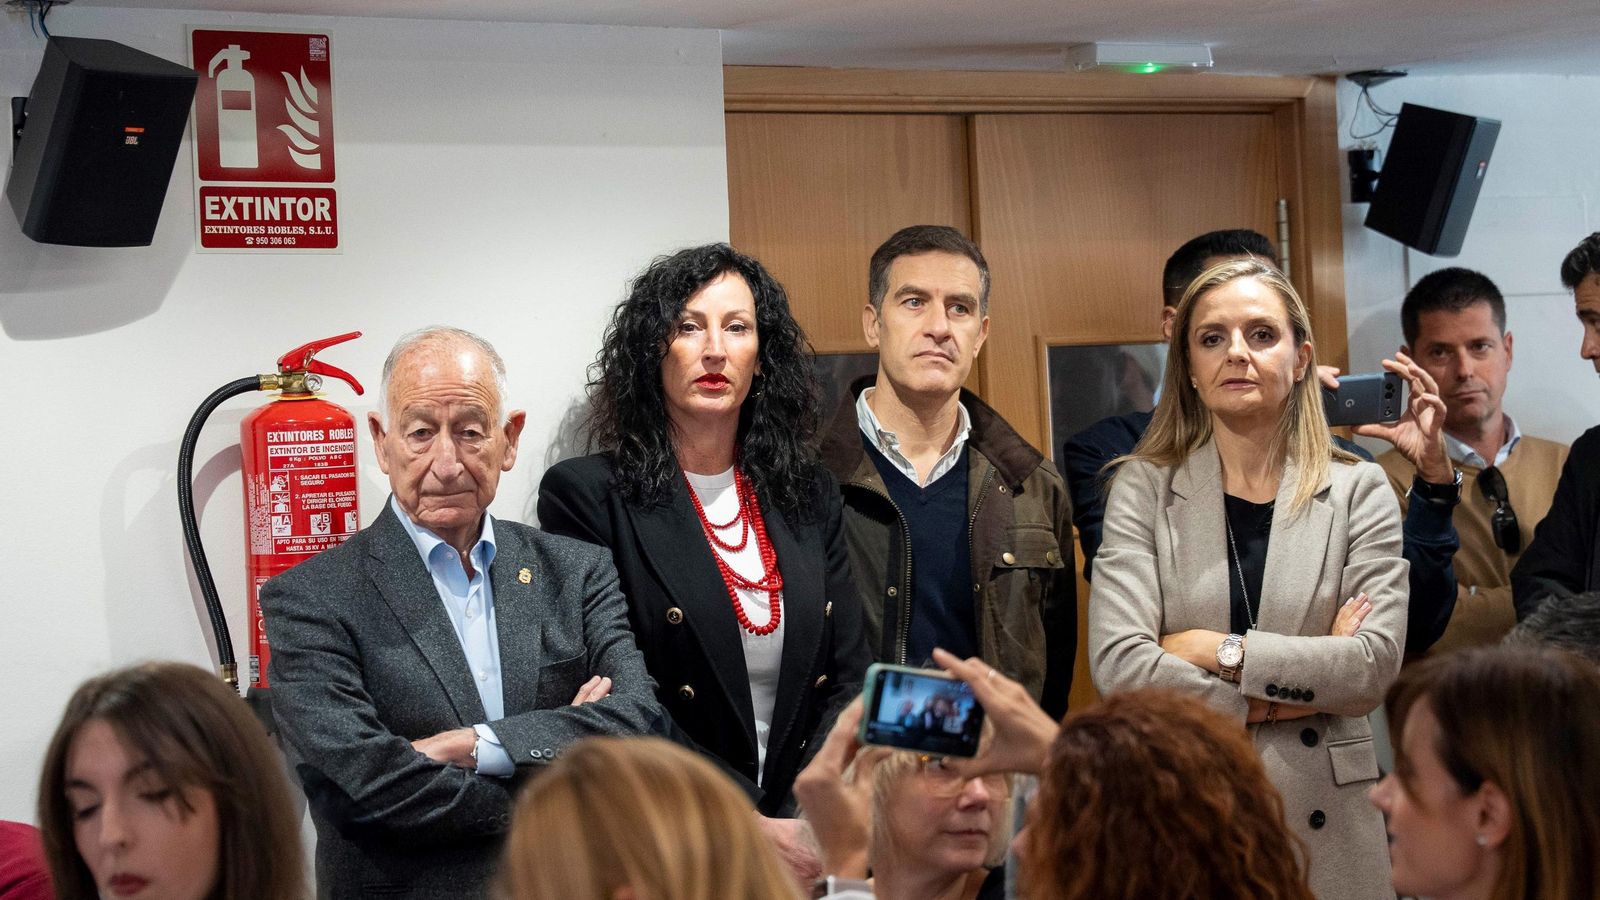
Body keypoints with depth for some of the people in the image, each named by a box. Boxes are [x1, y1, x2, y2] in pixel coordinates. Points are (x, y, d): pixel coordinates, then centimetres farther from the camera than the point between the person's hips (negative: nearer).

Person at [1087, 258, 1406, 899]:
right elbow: (1117, 663, -12)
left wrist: (1221, 651, -13)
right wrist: (1270, 702, -12)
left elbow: (1376, 665, -10)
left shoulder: (1359, 491, 2)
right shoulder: (1143, 488, 0)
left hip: (1322, 819, 1)